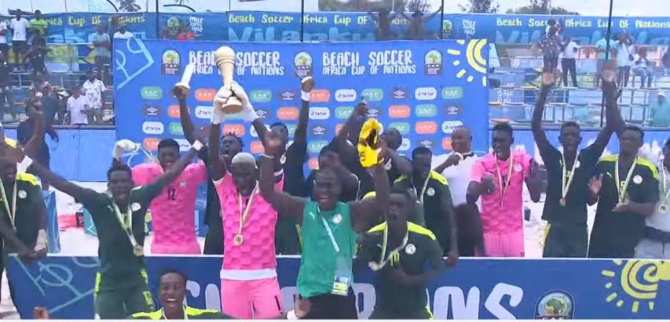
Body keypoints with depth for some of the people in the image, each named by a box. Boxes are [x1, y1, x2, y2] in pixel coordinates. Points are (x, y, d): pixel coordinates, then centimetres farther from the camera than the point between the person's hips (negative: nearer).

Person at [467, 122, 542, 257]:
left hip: (514, 231, 1)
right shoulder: (482, 163, -5)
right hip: (488, 231, -1)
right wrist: (482, 185, -35)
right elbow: (470, 198, -14)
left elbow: (535, 197, -3)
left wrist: (535, 174, -20)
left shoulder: (523, 160, -1)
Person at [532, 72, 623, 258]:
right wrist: (544, 90, -17)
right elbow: (535, 126, -9)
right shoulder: (552, 158, -1)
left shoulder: (587, 158, 1)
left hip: (578, 229, 1)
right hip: (555, 227, -1)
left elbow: (611, 127, -5)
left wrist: (609, 91, -13)